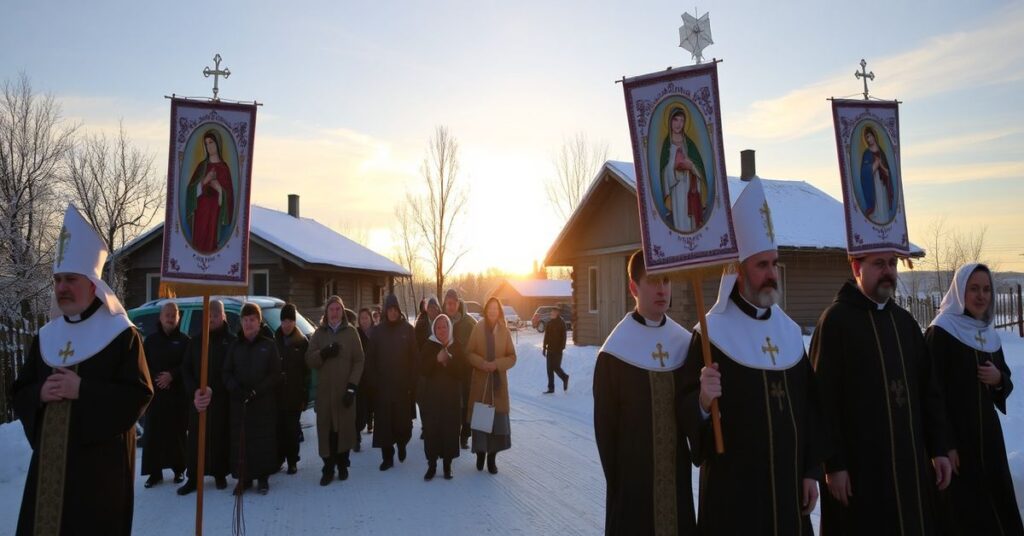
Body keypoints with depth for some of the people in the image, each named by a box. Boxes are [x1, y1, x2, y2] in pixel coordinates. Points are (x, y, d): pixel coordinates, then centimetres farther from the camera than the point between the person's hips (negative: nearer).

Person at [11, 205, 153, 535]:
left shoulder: (122, 335, -6)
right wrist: (40, 394, -7)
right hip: (49, 457, 6)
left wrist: (82, 391, -19)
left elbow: (138, 395, -12)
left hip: (100, 460, -6)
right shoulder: (45, 337, 13)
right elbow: (19, 393, 15)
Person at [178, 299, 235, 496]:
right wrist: (195, 390, -9)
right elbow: (186, 369, 8)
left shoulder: (231, 341, -1)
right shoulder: (196, 341, 11)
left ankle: (220, 475, 17)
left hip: (222, 400, -3)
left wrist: (213, 390, -17)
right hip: (198, 398, 3)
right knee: (195, 440, 3)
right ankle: (193, 478, 11)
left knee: (220, 438, 3)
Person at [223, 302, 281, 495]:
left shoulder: (269, 345, 2)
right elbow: (227, 373, 9)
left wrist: (257, 391, -13)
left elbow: (276, 375, -2)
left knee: (264, 441, 0)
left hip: (264, 403, -2)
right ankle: (243, 477, 15)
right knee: (240, 441, 2)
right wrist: (236, 389, -10)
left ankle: (263, 477, 13)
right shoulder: (235, 346, 10)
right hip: (239, 403, 2)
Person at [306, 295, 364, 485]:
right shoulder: (319, 333, 10)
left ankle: (343, 465, 17)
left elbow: (359, 361, -1)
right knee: (326, 430, -2)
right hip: (324, 390, 1)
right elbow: (309, 360, 5)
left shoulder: (350, 332, 3)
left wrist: (352, 387, -10)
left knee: (345, 428, 1)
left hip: (345, 390, -1)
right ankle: (328, 468, 9)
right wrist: (323, 353, -15)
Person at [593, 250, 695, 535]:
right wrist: (616, 478, -6)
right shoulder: (614, 354, -12)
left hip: (677, 471, 4)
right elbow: (605, 425, -7)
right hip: (633, 475, -4)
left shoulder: (684, 344, 2)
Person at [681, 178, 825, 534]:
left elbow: (810, 408, 11)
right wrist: (703, 401, -34)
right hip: (733, 487, -5)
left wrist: (811, 471, 8)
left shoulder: (789, 331, 7)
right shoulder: (711, 333, -11)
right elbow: (688, 414, -14)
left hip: (789, 485, 6)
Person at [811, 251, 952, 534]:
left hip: (911, 460, 6)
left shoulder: (904, 319, 12)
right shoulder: (835, 319, -9)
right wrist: (834, 465, -15)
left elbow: (929, 388, 15)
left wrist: (939, 448, 9)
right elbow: (825, 399, -13)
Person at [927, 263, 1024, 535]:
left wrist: (999, 379, -7)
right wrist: (945, 444, -18)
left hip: (987, 433, 7)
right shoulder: (940, 332, -12)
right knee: (963, 513, -2)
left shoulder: (990, 334, 10)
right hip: (954, 435, -7)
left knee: (998, 503, 11)